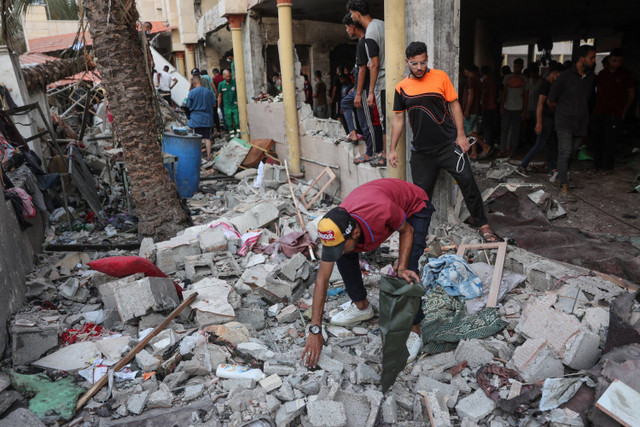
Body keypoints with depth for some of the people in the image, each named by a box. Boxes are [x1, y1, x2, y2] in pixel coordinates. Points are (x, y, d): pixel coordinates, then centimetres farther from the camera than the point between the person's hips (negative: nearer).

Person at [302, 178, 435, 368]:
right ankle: (362, 306, 17)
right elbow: (322, 280, -21)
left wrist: (402, 267, -33)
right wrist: (315, 330, -22)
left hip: (414, 206, -4)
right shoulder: (335, 232, -28)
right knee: (345, 255, -3)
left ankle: (414, 332, -5)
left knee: (408, 270, -22)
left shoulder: (382, 211, -44)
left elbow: (407, 231, -19)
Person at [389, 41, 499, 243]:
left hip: (449, 144, -1)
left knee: (467, 181, -4)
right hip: (421, 150, 2)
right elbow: (398, 119, 10)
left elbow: (454, 105, 4)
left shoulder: (440, 77, 1)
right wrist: (393, 149, 7)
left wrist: (461, 135, -4)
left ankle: (482, 225, 9)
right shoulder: (401, 88, 6)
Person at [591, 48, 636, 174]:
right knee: (598, 140, 7)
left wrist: (623, 111, 5)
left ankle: (607, 167, -1)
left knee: (610, 142, -7)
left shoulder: (625, 75, 1)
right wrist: (597, 106, 13)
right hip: (599, 112, 4)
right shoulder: (602, 74, 11)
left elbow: (631, 94, 7)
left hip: (614, 114, -4)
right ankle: (597, 165, 16)